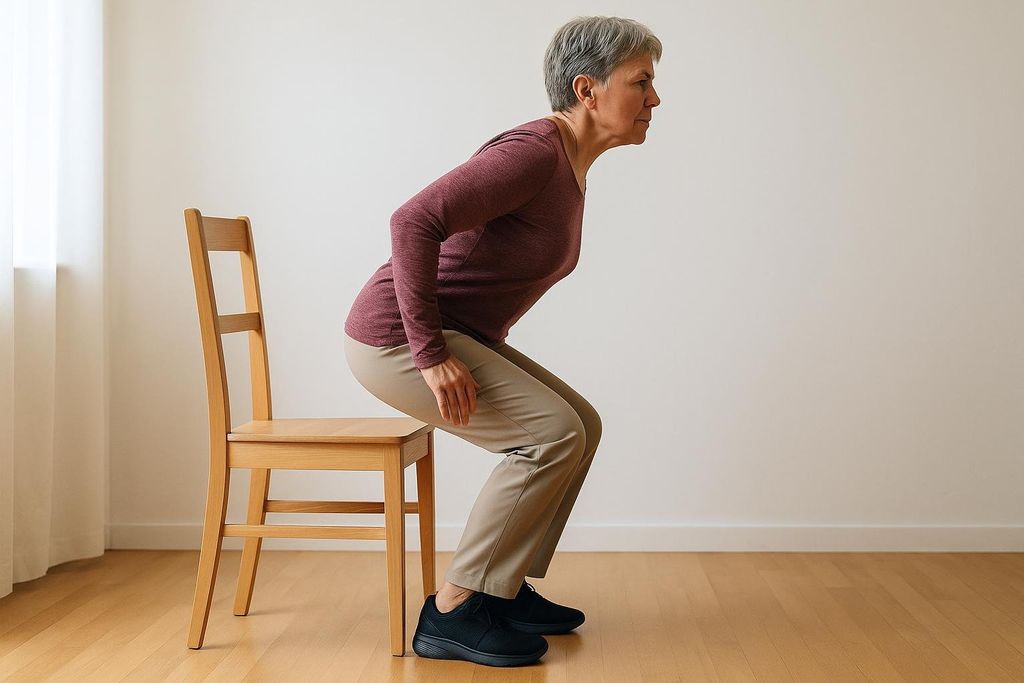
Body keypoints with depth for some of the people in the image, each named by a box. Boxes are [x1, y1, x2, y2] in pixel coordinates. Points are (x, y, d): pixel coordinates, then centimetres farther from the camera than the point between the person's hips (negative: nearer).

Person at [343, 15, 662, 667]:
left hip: (458, 336, 10)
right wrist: (431, 355, -28)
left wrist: (481, 358, 17)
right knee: (555, 433, -16)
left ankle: (505, 588, 13)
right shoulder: (534, 152, -20)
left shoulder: (570, 167, 11)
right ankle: (453, 612, -8)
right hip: (396, 337, -10)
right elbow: (414, 221, -29)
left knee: (581, 425, 7)